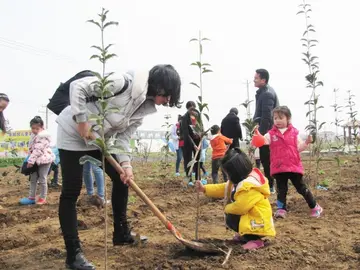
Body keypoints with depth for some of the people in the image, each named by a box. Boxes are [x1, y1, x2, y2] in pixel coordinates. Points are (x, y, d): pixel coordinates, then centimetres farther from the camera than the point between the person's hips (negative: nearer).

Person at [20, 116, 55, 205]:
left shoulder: (43, 136, -18)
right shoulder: (35, 136, 15)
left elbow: (38, 150, -23)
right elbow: (32, 149, 20)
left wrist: (31, 160, -24)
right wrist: (31, 160, 12)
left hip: (44, 160, -10)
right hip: (36, 161, 10)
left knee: (42, 179, -1)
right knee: (33, 179, 13)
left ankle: (42, 198, 11)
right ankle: (31, 197, 21)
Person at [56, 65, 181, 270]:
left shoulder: (146, 106, -3)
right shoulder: (127, 82, -28)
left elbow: (123, 136, 0)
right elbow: (78, 86, -28)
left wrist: (126, 164, -13)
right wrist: (82, 122, -27)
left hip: (99, 138, 9)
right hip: (74, 133, -8)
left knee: (122, 178, 10)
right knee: (71, 192, -8)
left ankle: (121, 233, 25)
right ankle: (73, 253, -1)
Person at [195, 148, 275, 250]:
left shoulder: (250, 186, -27)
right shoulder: (243, 179, 5)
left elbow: (240, 207, -30)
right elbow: (225, 188, 13)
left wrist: (227, 208, -9)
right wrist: (204, 188, 7)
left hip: (258, 224, -10)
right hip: (250, 216, 10)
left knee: (231, 219, -17)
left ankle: (255, 239, -8)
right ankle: (244, 235, 17)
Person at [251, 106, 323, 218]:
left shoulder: (294, 132, 3)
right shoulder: (271, 133, 2)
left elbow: (299, 148, 5)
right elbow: (263, 140, -14)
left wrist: (307, 142, -11)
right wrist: (257, 134, -32)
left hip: (294, 166, 0)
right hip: (278, 167, 0)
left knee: (301, 188, 9)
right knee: (281, 189, 6)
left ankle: (314, 207, 24)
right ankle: (281, 209, 13)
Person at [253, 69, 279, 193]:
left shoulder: (267, 94, -17)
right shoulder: (265, 92, 15)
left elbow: (266, 117, -22)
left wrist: (260, 134, -21)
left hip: (266, 132, -10)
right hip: (267, 131, 10)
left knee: (266, 159, -4)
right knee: (267, 159, 14)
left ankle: (269, 186, 3)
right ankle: (269, 184, 22)